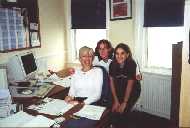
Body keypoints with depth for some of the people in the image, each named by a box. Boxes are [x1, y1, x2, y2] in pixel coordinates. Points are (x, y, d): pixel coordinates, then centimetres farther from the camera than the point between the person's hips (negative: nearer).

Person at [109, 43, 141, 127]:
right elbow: (112, 82, -8)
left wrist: (124, 103, -20)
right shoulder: (112, 64, -14)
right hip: (118, 91, 3)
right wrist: (116, 101, -11)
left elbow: (130, 84, -22)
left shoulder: (132, 64, -24)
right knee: (113, 111, -11)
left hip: (132, 91, -3)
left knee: (123, 111, -18)